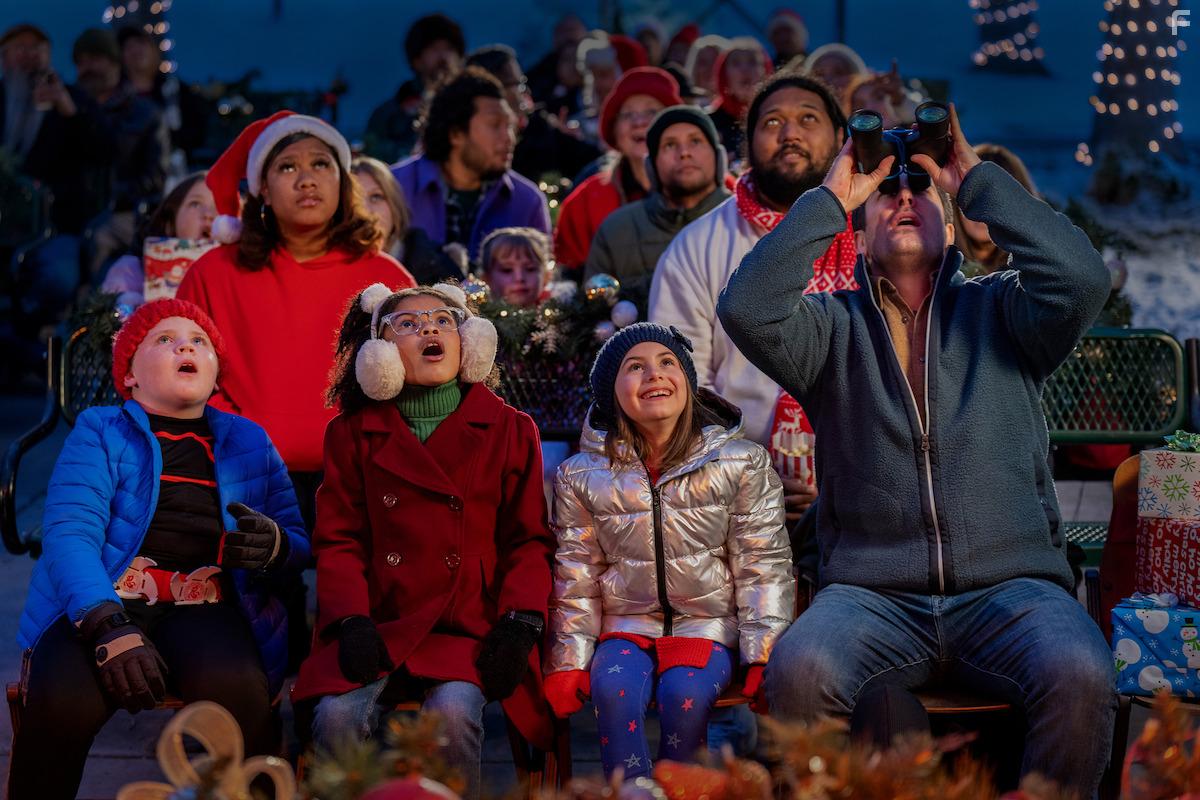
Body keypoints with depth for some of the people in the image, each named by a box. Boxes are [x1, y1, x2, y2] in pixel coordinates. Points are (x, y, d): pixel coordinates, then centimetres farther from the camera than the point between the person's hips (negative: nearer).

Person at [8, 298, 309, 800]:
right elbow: (68, 533, -5)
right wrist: (107, 627, -24)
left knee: (237, 693, -35)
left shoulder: (250, 442, 21)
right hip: (104, 604, -1)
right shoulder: (99, 431, 12)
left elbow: (301, 545, 17)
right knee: (63, 701, -35)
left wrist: (274, 546, -10)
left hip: (207, 607, 1)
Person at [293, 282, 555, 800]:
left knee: (452, 711, -31)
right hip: (379, 627, 1)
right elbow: (339, 539, 10)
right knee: (337, 716, -27)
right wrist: (350, 621, -6)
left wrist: (519, 622, -5)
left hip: (470, 629, -1)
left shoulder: (510, 431, 11)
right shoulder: (352, 433, 12)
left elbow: (530, 539, 10)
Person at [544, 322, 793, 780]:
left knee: (684, 692, -31)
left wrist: (764, 657, -8)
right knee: (613, 688, -30)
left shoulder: (742, 464, 1)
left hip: (710, 626, -1)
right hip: (626, 627, 1)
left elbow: (762, 569, 0)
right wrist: (568, 664, 1)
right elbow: (576, 579, 8)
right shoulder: (581, 477, 5)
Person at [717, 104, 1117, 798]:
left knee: (1080, 675, -31)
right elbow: (748, 310, -5)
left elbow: (1082, 280, -6)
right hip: (874, 590, 0)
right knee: (799, 669, -32)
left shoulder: (999, 311, 16)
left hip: (1010, 580, 0)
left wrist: (976, 180, 2)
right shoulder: (835, 325, 15)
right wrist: (833, 199, 2)